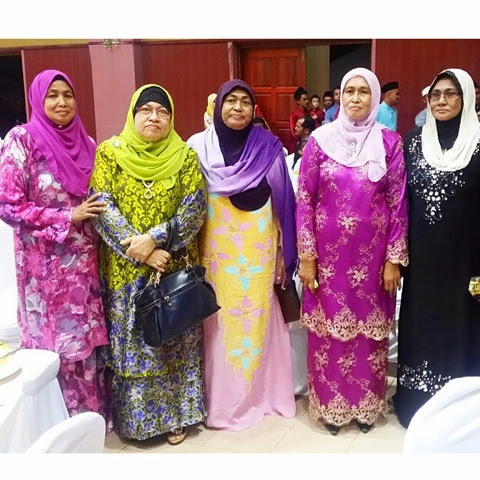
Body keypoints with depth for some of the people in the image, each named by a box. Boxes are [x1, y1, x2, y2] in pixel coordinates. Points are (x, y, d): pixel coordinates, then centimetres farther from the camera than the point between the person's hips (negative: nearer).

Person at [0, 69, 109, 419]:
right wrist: (67, 217, -15)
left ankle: (94, 415, 29)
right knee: (58, 340, 5)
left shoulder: (85, 142, 7)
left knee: (89, 336, 12)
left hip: (84, 259, 5)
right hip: (47, 262, -5)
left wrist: (97, 210, -1)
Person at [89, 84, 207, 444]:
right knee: (130, 343, 8)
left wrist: (155, 238, -20)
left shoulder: (185, 157, 0)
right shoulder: (110, 152, -1)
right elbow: (102, 208, -9)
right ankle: (135, 417, 24)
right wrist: (141, 250, -17)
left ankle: (176, 414, 25)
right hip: (125, 270, 0)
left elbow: (194, 211, -7)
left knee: (175, 340, 9)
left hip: (175, 269, 1)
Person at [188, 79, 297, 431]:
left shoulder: (269, 146, 0)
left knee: (259, 317, 6)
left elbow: (282, 202, 3)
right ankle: (223, 400, 19)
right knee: (220, 321, 5)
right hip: (217, 250, 0)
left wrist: (284, 252, 2)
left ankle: (264, 392, 23)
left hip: (259, 249, 0)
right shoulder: (199, 146, -1)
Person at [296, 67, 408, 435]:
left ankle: (366, 404, 30)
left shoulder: (390, 142, -1)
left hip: (372, 254, 0)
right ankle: (331, 404, 27)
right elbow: (304, 200, -2)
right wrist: (306, 256, -5)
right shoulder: (320, 140, -2)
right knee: (329, 327, 9)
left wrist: (394, 259, -4)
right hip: (329, 253, 0)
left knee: (369, 327, 10)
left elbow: (399, 203, -1)